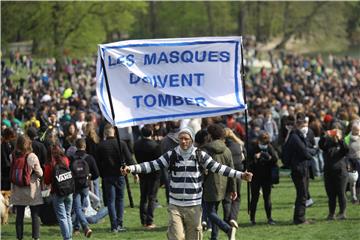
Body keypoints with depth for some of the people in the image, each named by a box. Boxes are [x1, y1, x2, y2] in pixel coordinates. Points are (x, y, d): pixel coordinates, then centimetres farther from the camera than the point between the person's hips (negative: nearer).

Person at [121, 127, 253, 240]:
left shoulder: (201, 156, 0)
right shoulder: (171, 155, 1)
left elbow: (218, 168, 0)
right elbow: (152, 165, -2)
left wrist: (240, 175, -7)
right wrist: (131, 168, -13)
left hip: (194, 206, 0)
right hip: (175, 206, 0)